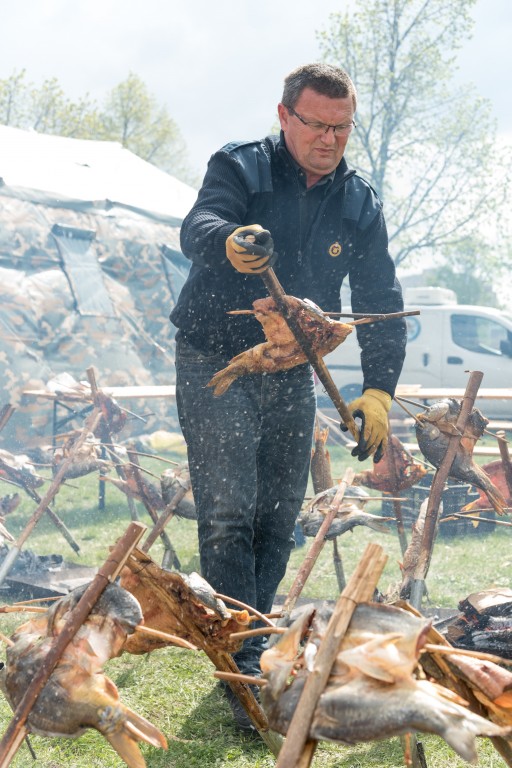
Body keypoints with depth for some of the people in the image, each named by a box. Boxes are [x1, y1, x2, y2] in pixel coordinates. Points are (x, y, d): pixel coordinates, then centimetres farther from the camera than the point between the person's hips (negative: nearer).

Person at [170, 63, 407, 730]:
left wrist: (378, 390, -6)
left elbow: (381, 301, 4)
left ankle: (252, 641, 22)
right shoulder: (240, 168, -8)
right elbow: (196, 228, -27)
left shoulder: (360, 204, 4)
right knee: (229, 512, -13)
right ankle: (242, 663, -11)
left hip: (292, 375, 5)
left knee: (279, 518, 8)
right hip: (216, 364, -4)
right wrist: (230, 242, -52)